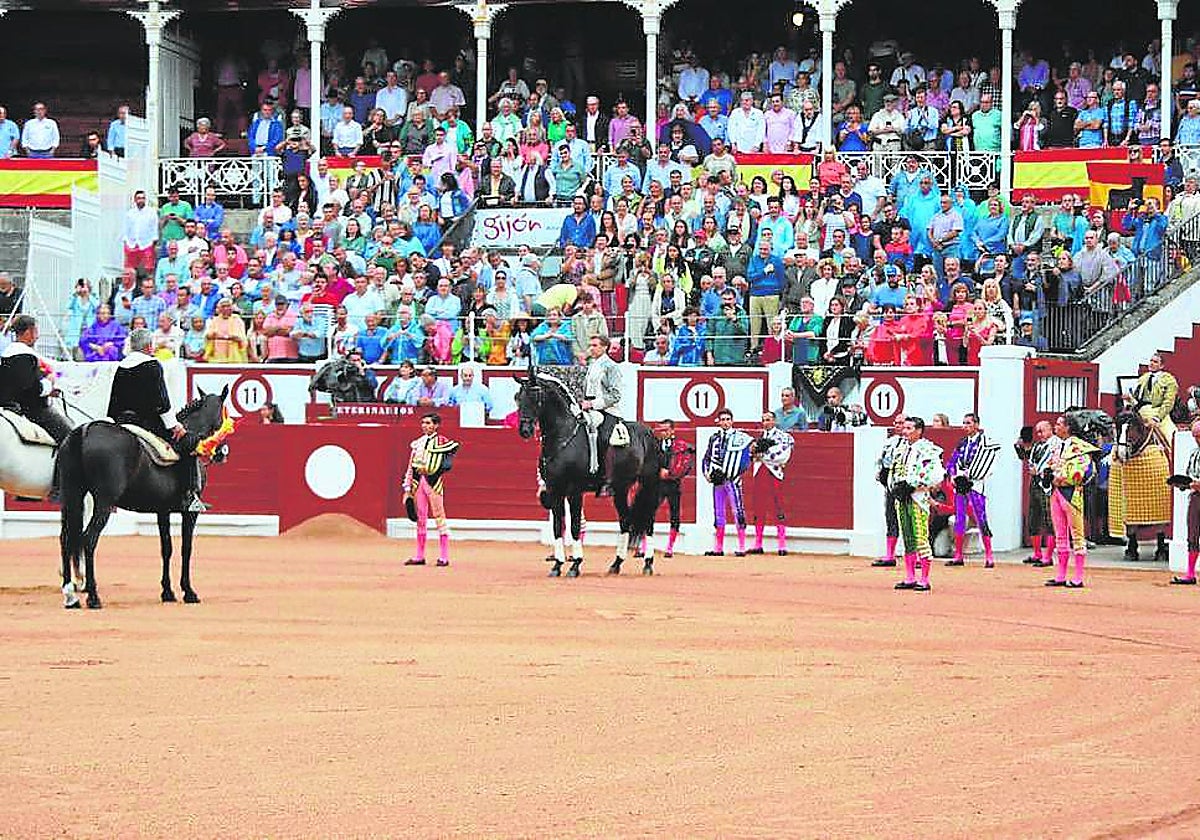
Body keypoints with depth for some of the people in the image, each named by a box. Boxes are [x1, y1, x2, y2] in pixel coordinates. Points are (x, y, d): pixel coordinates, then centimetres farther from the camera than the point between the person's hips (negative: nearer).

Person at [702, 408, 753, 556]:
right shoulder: (714, 438, 17)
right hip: (717, 480, 5)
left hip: (732, 480, -5)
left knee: (738, 511, -10)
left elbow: (745, 460, -5)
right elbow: (707, 458, 19)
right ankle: (718, 548, 14)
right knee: (718, 513, 8)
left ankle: (741, 548, -8)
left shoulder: (741, 437, 1)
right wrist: (707, 473, 2)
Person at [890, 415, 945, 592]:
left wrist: (912, 486, -17)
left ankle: (925, 580, -6)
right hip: (901, 498, 8)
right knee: (907, 539, 10)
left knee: (921, 539, -9)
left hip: (918, 498, -8)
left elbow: (936, 475, -16)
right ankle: (910, 579, 16)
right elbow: (893, 472, 26)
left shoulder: (928, 450, -7)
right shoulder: (901, 450, 18)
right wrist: (895, 488, 5)